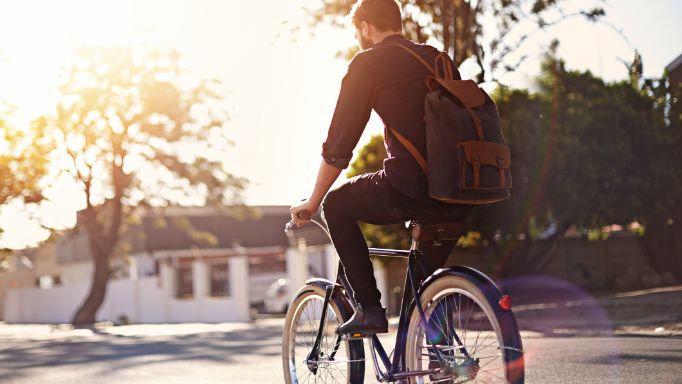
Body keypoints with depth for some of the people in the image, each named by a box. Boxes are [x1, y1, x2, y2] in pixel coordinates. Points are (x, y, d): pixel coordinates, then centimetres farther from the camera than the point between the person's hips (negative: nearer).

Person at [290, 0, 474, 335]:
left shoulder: (368, 63, 4)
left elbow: (339, 146, 2)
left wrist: (312, 202, 15)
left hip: (409, 190, -6)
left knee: (336, 205, 19)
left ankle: (369, 308, 11)